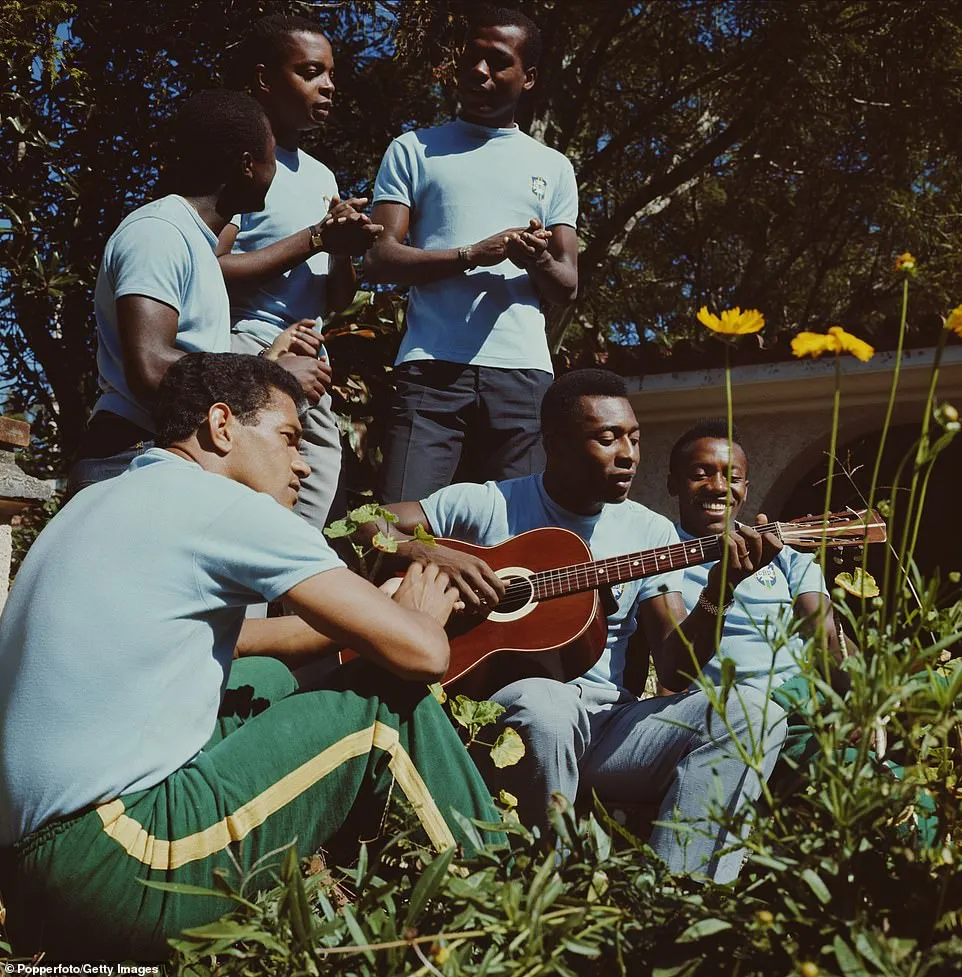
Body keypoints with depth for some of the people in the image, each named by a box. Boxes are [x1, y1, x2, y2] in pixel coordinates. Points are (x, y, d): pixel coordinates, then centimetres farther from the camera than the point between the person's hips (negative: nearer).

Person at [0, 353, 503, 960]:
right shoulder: (221, 502, -11)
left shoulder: (104, 502, 16)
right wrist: (417, 613, 11)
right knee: (394, 703, 0)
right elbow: (421, 652, -13)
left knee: (268, 677, 25)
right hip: (112, 873, -9)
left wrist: (378, 611, 22)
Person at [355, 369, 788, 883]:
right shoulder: (488, 505, 3)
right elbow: (360, 527, 0)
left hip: (608, 723, 4)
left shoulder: (651, 531, 11)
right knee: (544, 705, -39)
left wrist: (718, 593, -15)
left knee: (753, 712, -18)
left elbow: (676, 667, 4)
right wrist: (428, 554, -19)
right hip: (497, 705, -4)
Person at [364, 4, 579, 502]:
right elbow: (379, 259, 3)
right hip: (432, 366, -2)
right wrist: (472, 255, -10)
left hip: (523, 372, 2)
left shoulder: (554, 168, 20)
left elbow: (567, 287, 15)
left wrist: (539, 261, -9)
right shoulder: (413, 150, 14)